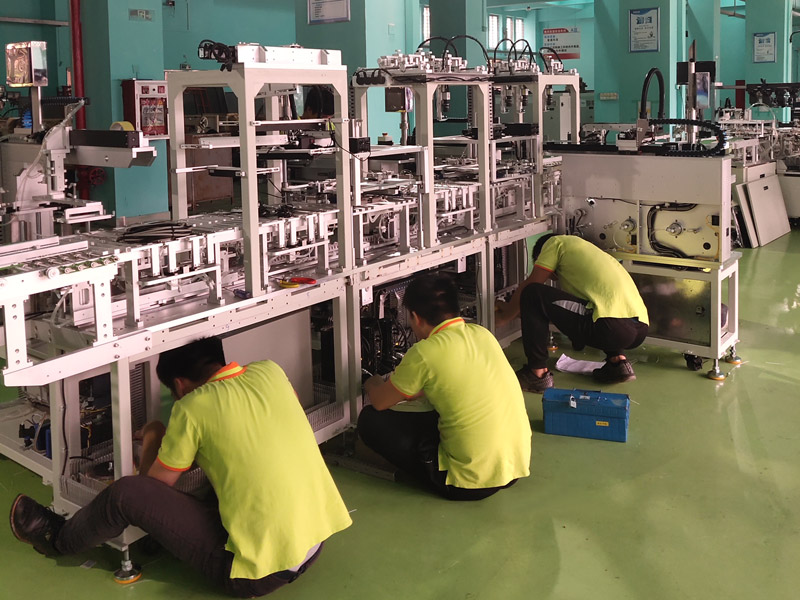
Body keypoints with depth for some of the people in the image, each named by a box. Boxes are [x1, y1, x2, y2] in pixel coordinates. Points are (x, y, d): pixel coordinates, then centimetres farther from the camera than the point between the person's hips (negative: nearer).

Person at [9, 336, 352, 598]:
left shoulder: (192, 407, -11)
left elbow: (155, 488, 1)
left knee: (126, 494, 1)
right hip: (316, 544, 7)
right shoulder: (271, 371, 3)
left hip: (260, 572, -6)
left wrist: (152, 443, 19)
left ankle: (58, 540, 29)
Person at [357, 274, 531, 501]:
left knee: (370, 420, 3)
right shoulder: (481, 334, 4)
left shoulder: (425, 353, -16)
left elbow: (380, 402, 1)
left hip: (471, 484, -8)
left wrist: (373, 384, 24)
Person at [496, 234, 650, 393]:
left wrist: (506, 315, 27)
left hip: (614, 326, -9)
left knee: (532, 295, -1)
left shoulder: (555, 242, 13)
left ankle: (538, 374, 3)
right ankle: (618, 360, 17)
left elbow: (529, 286, 11)